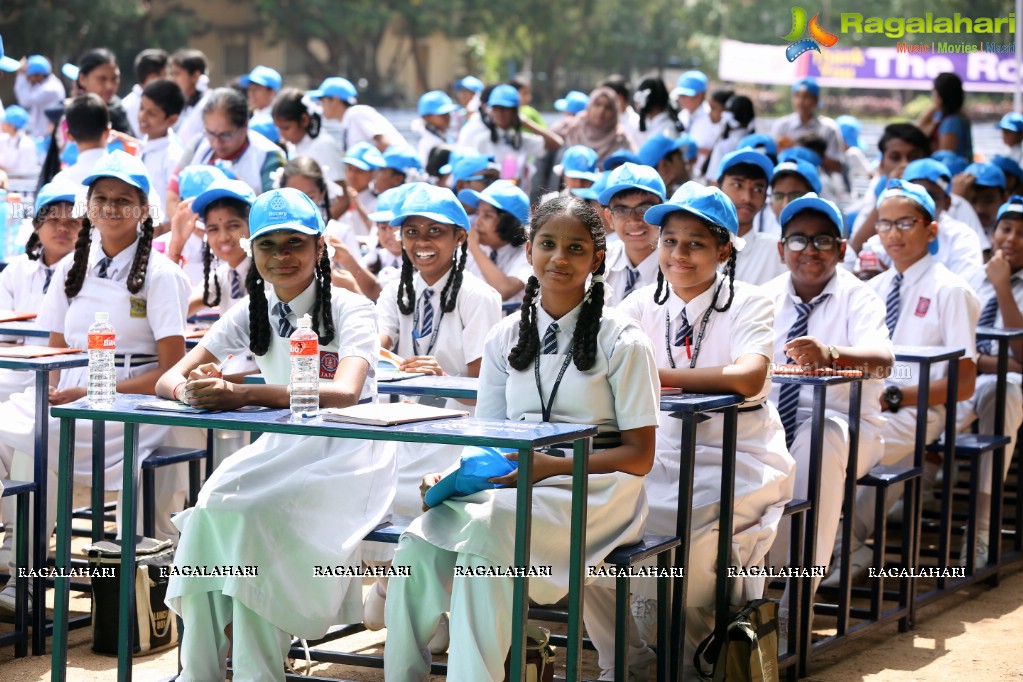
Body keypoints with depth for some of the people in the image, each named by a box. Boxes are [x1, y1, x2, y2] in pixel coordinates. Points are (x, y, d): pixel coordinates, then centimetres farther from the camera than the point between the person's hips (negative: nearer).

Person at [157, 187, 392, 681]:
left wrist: (238, 394, -40)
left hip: (344, 459, -5)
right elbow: (168, 380, -1)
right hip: (280, 451, 5)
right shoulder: (252, 314, 6)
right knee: (210, 512, -25)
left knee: (254, 516, -30)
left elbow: (344, 393, -30)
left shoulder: (349, 310, -11)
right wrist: (191, 390, -28)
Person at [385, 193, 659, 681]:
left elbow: (638, 457, -3)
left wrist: (550, 465, -15)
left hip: (593, 490, -4)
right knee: (419, 545, -26)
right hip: (514, 489, 4)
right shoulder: (506, 338, 14)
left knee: (488, 527, -35)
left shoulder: (621, 341, 0)